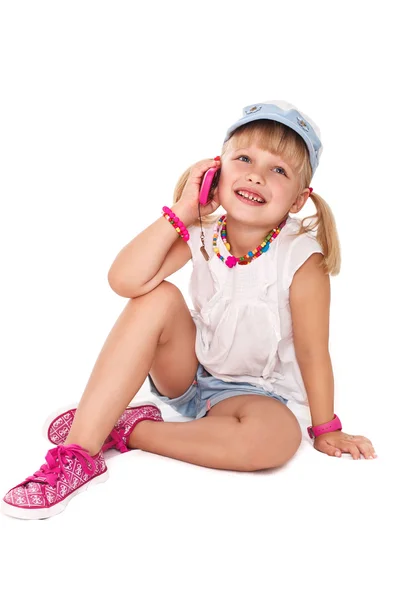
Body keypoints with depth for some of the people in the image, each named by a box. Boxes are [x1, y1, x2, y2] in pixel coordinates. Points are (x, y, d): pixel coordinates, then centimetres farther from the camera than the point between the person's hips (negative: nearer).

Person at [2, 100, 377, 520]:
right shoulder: (200, 233, -14)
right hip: (187, 371, 3)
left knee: (277, 438, -36)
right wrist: (181, 211, -28)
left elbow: (313, 352, -14)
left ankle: (131, 430, -19)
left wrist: (326, 431, -7)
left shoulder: (302, 259, -22)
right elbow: (124, 281, -28)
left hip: (253, 390, -2)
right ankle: (79, 450, -26)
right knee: (158, 298, -26)